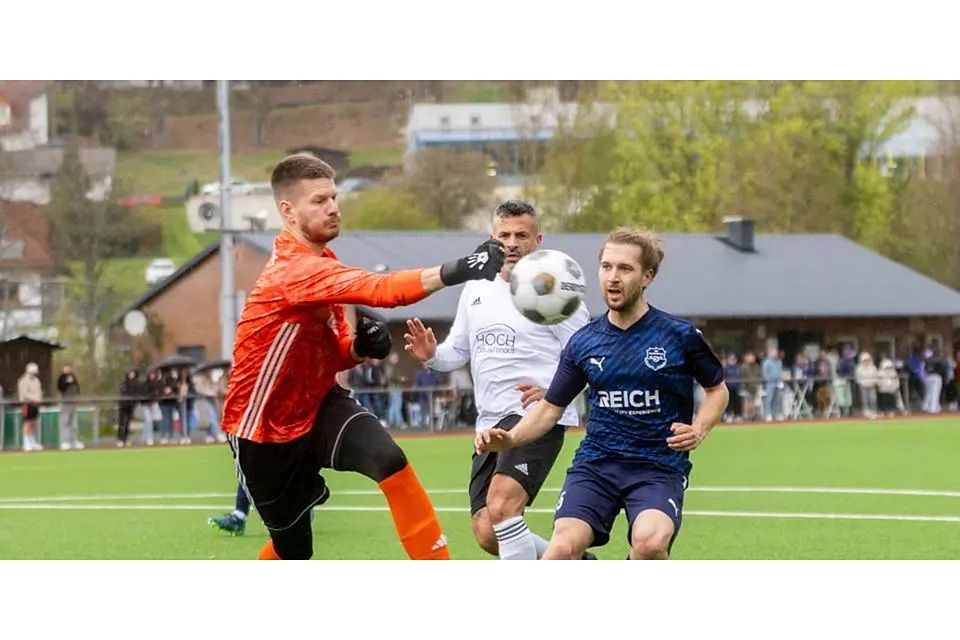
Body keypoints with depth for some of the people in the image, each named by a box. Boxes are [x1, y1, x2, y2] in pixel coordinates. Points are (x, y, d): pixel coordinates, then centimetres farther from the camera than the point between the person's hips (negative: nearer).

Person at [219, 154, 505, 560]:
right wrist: (453, 272, -56)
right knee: (293, 549, 7)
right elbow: (379, 290, -44)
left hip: (318, 405, 6)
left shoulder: (322, 262, 1)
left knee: (390, 460, -24)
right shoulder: (294, 270, -29)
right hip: (265, 430, -6)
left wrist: (359, 347, -13)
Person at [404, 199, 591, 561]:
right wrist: (431, 355, 0)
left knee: (501, 506, -28)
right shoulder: (476, 289, 15)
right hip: (490, 423, 7)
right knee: (487, 535, 3)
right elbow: (458, 351, 22)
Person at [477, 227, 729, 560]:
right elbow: (550, 407, 14)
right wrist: (509, 439, -4)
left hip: (659, 466, -2)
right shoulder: (582, 342, 6)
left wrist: (698, 429, -7)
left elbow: (717, 389, 13)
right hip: (595, 462, 2)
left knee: (650, 542, -32)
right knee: (563, 548, -22)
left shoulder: (680, 335, -2)